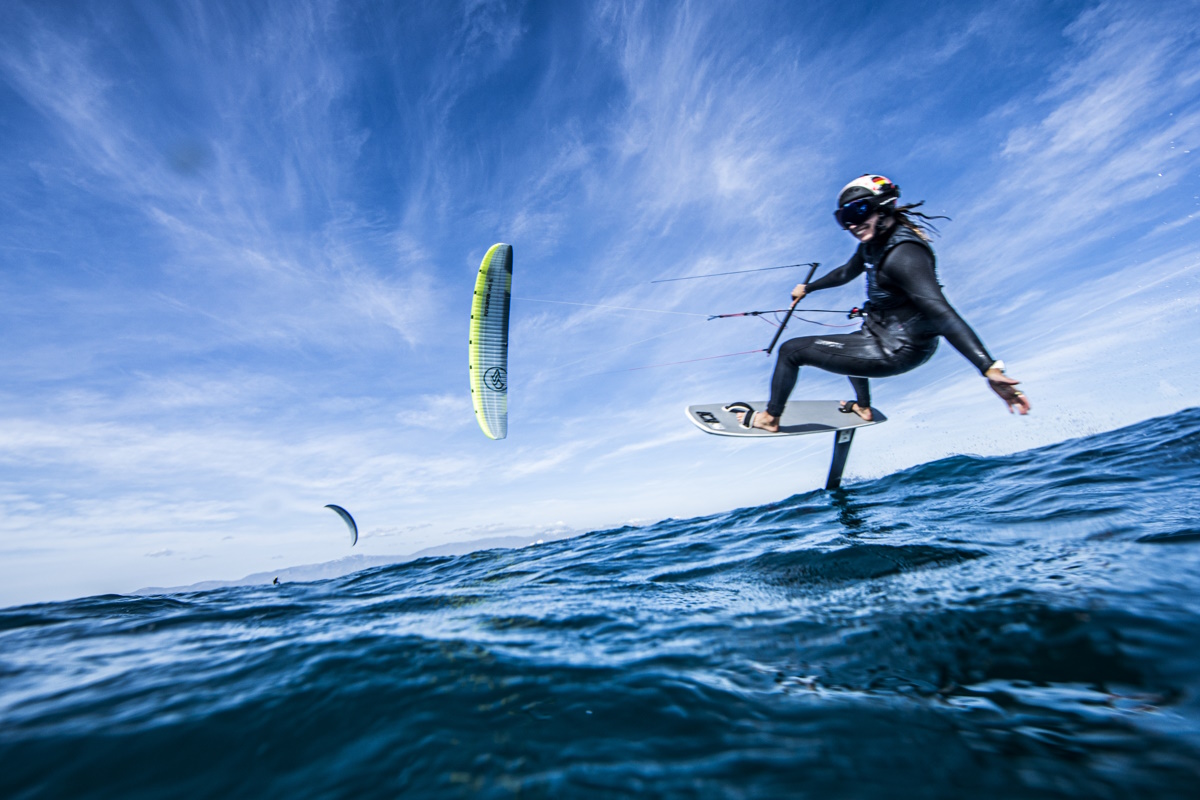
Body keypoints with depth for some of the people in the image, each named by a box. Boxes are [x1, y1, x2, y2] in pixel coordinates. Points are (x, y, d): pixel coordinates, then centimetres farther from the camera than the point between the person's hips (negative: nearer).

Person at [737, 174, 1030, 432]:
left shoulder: (902, 254, -27)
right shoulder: (875, 242, 1)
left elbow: (942, 314, -37)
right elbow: (845, 273, 23)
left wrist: (989, 368, -45)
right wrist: (808, 288, 36)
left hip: (894, 352, -10)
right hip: (887, 335, 10)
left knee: (791, 350, -6)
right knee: (850, 340, 42)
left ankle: (770, 418, 14)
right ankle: (863, 408, 53)